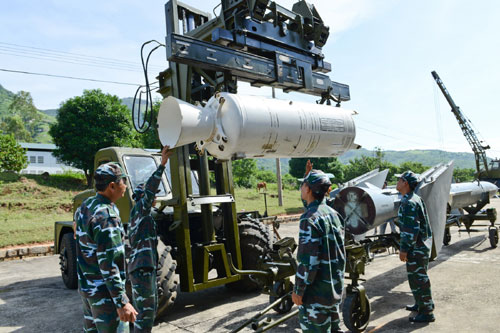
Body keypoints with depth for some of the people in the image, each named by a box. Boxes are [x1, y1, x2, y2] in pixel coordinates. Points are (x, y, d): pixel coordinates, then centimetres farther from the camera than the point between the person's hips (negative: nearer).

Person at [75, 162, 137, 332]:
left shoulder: (85, 206, 4)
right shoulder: (106, 216, -25)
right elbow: (108, 265, -26)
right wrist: (122, 303, -23)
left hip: (86, 287, 10)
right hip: (104, 293, -9)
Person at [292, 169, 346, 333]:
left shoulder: (310, 219, -22)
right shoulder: (333, 213, 5)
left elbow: (308, 261, -24)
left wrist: (298, 290, -14)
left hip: (316, 293, -8)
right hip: (335, 288, 9)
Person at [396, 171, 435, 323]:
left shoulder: (409, 203, -21)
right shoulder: (415, 199, 12)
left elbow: (411, 229, -25)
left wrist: (404, 249, -20)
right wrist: (404, 246, 23)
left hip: (416, 248, -10)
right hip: (421, 245, 10)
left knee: (418, 278, -1)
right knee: (419, 276, 21)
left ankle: (426, 313, 8)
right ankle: (421, 303, 36)